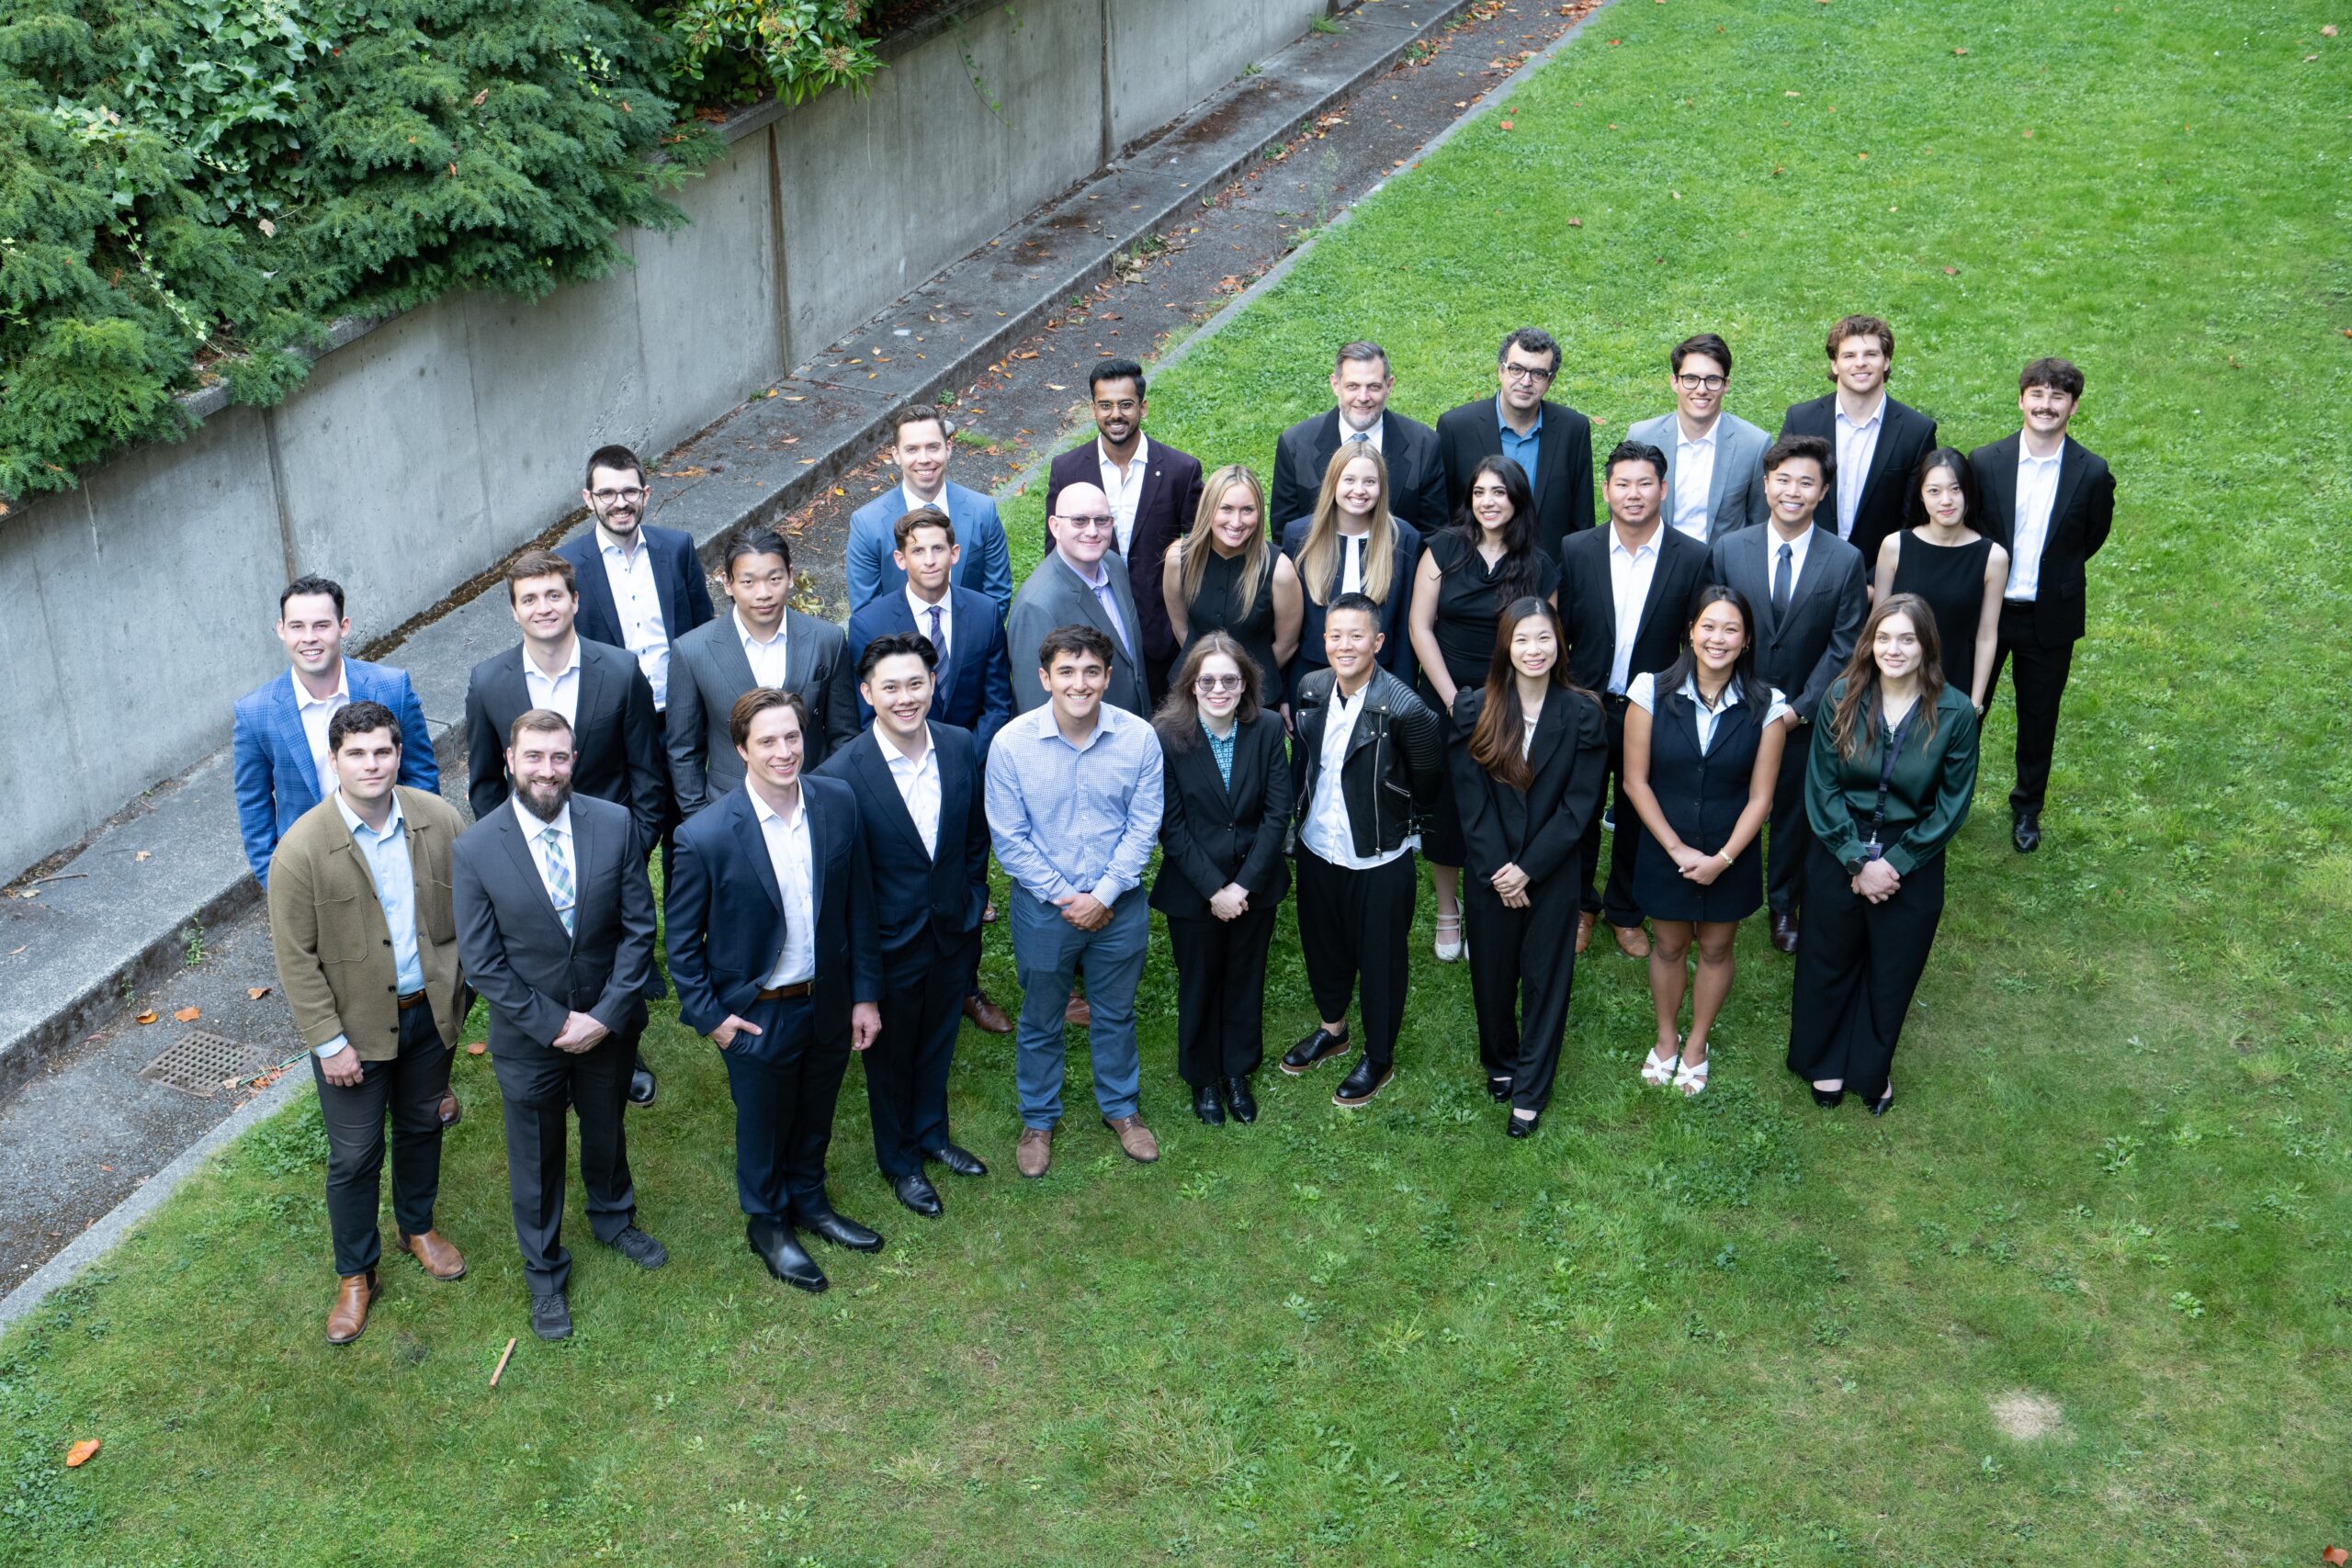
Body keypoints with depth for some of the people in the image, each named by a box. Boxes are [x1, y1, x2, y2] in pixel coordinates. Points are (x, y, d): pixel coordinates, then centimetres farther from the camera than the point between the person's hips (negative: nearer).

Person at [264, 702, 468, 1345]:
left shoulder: (439, 819, -11)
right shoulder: (302, 848, -21)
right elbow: (296, 957, -15)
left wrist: (455, 989, 5)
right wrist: (328, 1042, -14)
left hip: (430, 1008, 3)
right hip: (356, 1023, -3)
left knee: (422, 1125, 23)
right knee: (355, 1155, 9)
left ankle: (418, 1226, 49)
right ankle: (355, 1275, 30)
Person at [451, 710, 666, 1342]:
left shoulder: (615, 825, -14)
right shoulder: (475, 849, -19)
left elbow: (639, 927, -9)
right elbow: (481, 963, -14)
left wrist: (607, 1014, -15)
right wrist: (554, 1024, -17)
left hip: (608, 1023, 2)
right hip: (528, 1034, -2)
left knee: (607, 1131, 26)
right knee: (536, 1159, 17)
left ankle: (613, 1218, 56)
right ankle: (544, 1273, 40)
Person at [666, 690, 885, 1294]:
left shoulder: (839, 802, -12)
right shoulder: (705, 836, -24)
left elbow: (859, 904, -2)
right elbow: (681, 938, -11)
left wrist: (866, 993, 1)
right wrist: (709, 1015, -9)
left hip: (828, 1003, 4)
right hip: (758, 1015, -3)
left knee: (815, 1119, 25)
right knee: (763, 1128, 20)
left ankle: (809, 1201, 52)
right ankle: (767, 1223, 46)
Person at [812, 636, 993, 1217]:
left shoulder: (962, 748, -10)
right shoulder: (841, 774, -24)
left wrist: (972, 905, 7)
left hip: (953, 931, 4)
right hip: (889, 944, -4)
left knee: (938, 1043, 25)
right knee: (891, 1056, 18)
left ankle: (931, 1133, 50)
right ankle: (898, 1160, 41)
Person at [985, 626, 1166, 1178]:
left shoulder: (1139, 737, -14)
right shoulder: (1011, 743, -18)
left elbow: (1143, 825, -8)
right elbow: (1009, 839, -11)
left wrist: (1103, 895, -14)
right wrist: (1063, 896, -13)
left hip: (1119, 905, 1)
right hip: (1043, 906, -1)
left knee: (1115, 1014, 20)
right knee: (1040, 1020, 17)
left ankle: (1120, 1107, 42)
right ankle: (1038, 1119, 37)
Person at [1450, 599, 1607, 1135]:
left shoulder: (1582, 713, -8)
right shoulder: (1475, 708, -7)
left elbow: (1580, 803, -9)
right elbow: (1471, 797, -7)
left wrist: (1528, 869, -14)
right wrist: (1497, 870, -13)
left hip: (1552, 872, -1)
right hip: (1489, 871, 1)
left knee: (1546, 977, 7)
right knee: (1491, 974, 14)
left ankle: (1531, 1091, 19)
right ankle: (1500, 1062, 39)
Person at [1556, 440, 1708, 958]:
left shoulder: (1694, 559, -10)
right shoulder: (1575, 551, -7)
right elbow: (1557, 630, 0)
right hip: (1584, 706, 1)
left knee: (1638, 817, 15)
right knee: (1579, 812, 15)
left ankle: (1626, 911, 36)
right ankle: (1581, 905, 37)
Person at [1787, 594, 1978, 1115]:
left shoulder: (1955, 714, -15)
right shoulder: (1842, 697, -13)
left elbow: (1951, 806, -9)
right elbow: (1821, 786, -10)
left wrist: (1895, 863, -13)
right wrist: (1857, 861, -15)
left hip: (1913, 862, 0)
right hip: (1839, 852, 0)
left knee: (1891, 972, 17)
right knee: (1828, 960, 18)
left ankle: (1870, 1069, 41)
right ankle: (1823, 1059, 42)